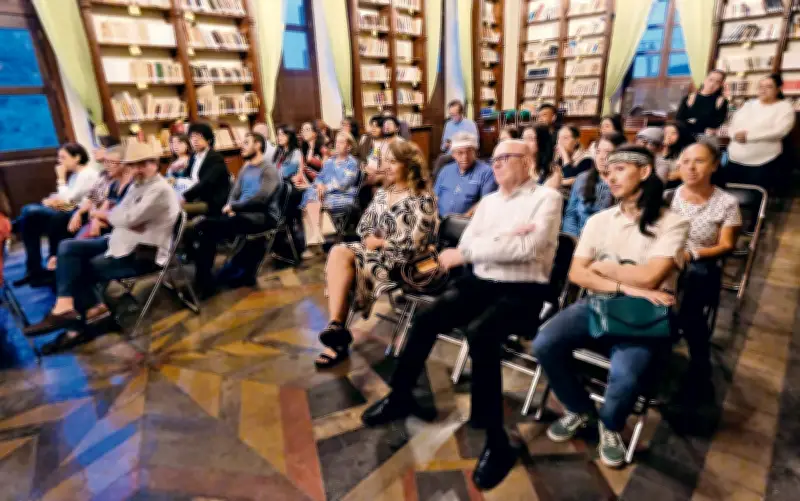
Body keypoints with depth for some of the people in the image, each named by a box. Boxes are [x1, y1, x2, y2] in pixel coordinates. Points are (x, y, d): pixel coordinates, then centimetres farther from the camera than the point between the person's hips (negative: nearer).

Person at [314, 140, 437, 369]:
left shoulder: (422, 199, -8)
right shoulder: (382, 193, 15)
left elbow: (413, 244, -15)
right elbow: (364, 225, 15)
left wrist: (380, 243, -11)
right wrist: (370, 238, -7)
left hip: (399, 260, -7)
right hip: (375, 251, 7)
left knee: (342, 258, -25)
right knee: (338, 252, -24)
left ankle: (336, 327, -14)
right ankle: (336, 327, -29)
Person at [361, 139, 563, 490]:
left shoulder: (547, 198, -2)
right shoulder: (489, 201, 17)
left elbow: (528, 249, -17)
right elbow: (467, 243, 5)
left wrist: (467, 253, -13)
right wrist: (507, 238, -13)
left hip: (522, 289, -6)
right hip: (481, 281, 6)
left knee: (480, 333, -33)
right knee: (425, 319, -11)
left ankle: (496, 441, -18)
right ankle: (400, 396, 10)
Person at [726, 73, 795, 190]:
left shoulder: (784, 107, 2)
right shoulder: (749, 104, 16)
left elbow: (779, 131, -13)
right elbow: (732, 125, 10)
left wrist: (748, 135, -18)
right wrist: (736, 134, -13)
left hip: (762, 163, -4)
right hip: (734, 160, 5)